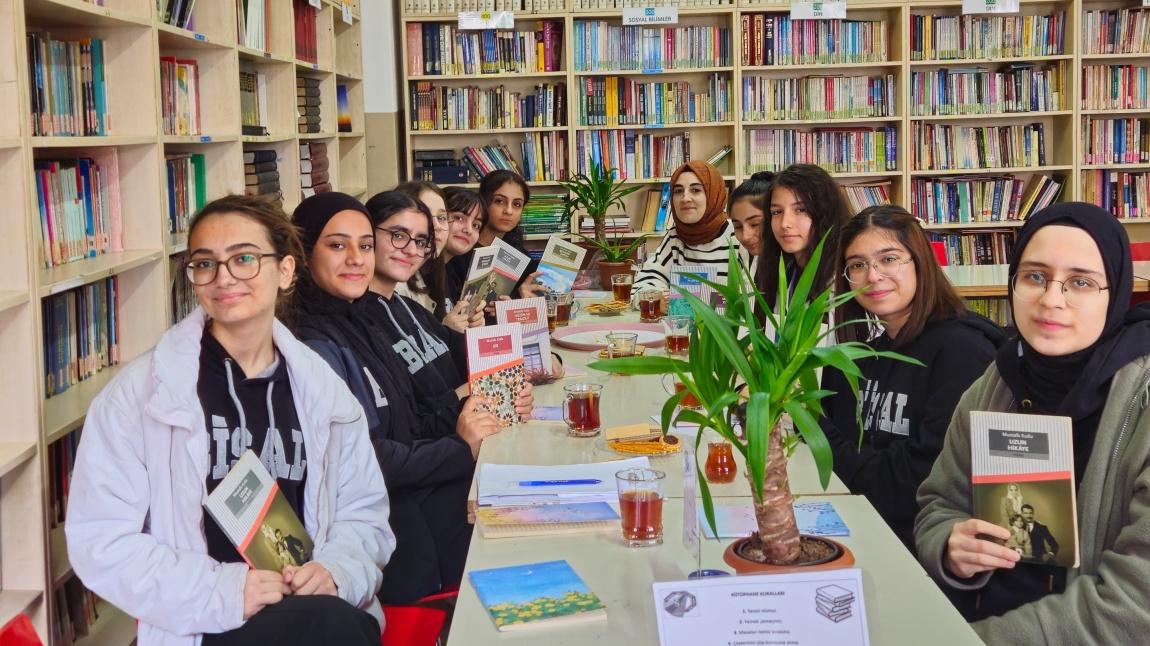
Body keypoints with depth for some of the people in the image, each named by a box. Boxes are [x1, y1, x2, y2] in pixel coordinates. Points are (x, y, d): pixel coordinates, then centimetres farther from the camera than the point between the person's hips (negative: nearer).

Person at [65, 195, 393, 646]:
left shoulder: (322, 390, 10)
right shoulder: (138, 392, -2)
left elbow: (364, 511, 14)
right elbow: (99, 540, -6)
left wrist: (336, 570, -9)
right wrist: (221, 591, -19)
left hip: (317, 608, 5)